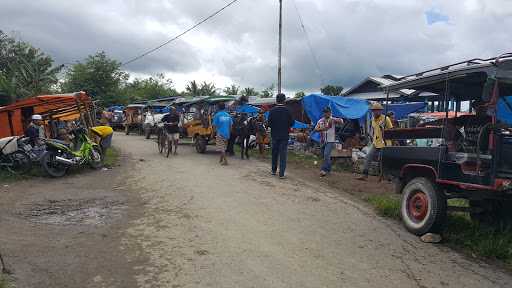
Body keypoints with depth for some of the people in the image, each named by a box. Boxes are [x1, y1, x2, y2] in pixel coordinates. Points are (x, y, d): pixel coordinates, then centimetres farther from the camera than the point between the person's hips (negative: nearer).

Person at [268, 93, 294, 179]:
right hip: (284, 136, -2)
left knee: (274, 153, 17)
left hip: (274, 135, 2)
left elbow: (269, 123, -7)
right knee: (283, 155, 2)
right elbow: (291, 123, -4)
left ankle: (274, 170, 28)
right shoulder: (287, 111, -10)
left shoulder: (272, 111, -8)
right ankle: (281, 174, -1)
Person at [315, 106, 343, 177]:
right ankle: (328, 168, 32)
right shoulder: (320, 121, 7)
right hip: (323, 141, 5)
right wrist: (322, 129, -18)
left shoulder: (333, 120, -3)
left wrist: (332, 119, -35)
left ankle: (324, 170, -14)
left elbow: (341, 121, -20)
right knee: (325, 156, 14)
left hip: (331, 141, -5)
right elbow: (316, 129, 2)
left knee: (326, 155, -18)